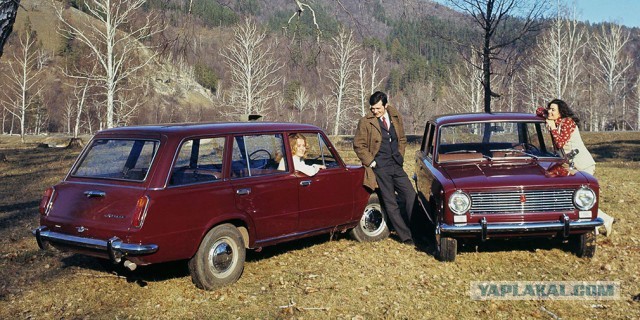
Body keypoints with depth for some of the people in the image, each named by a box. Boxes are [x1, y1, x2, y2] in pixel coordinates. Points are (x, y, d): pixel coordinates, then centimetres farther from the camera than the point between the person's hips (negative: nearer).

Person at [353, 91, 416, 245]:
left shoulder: (396, 118, 9)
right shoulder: (365, 122, -5)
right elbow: (359, 145, -3)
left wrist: (400, 156, 10)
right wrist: (371, 162, -7)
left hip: (397, 166, 4)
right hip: (380, 168, -4)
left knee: (411, 196, 0)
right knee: (391, 203, -1)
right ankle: (406, 236, 5)